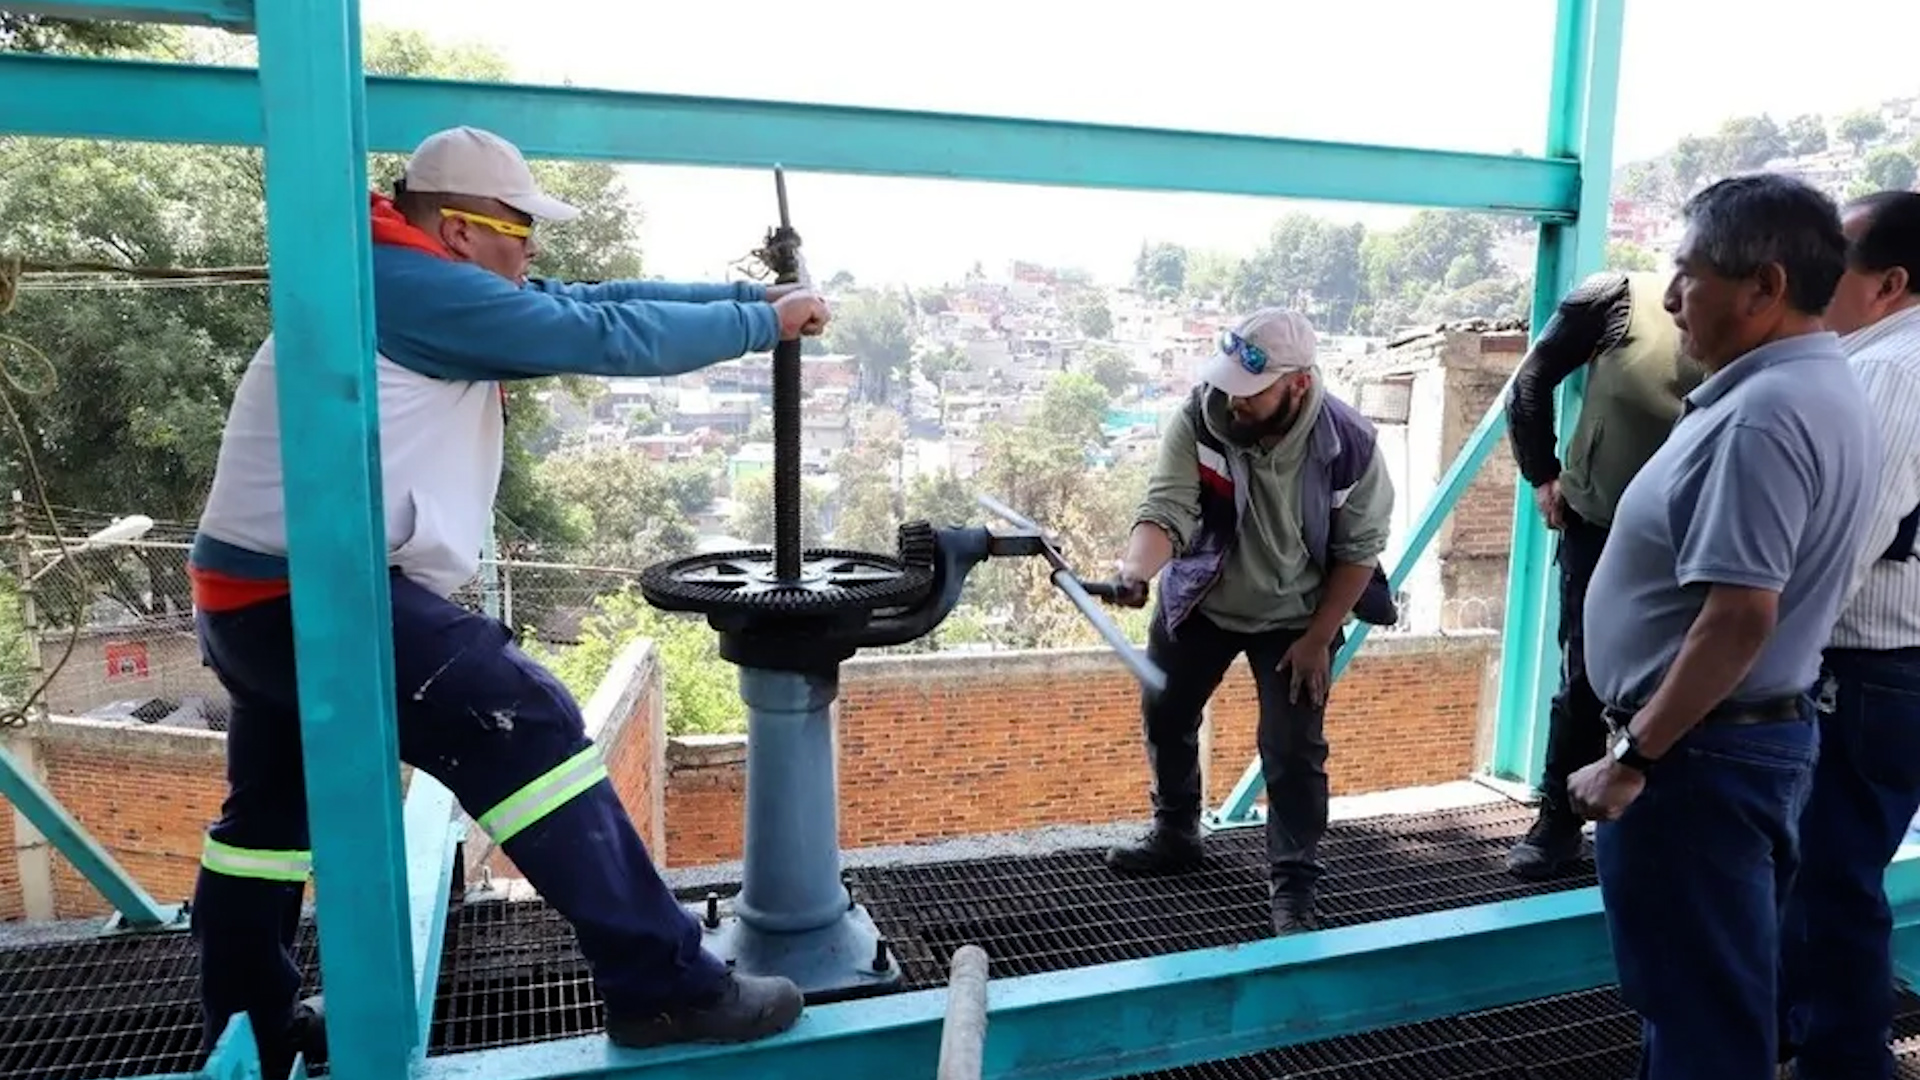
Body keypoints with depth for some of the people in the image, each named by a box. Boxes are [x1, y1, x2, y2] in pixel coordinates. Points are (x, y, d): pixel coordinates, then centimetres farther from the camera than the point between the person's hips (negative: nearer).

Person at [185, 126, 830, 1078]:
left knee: (274, 808, 23)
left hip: (260, 593, 11)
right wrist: (765, 324, -5)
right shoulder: (421, 288, -15)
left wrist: (751, 293, 8)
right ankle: (663, 987, -16)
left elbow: (591, 299, 11)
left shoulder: (406, 287, 15)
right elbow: (609, 336, -15)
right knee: (526, 725, -17)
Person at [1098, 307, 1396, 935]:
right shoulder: (1199, 418, -26)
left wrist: (1319, 638, -13)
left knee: (1293, 750, -5)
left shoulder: (1349, 444, -25)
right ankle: (1175, 835, 41)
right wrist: (1134, 570, -53)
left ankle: (1294, 884, 15)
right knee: (1166, 716, 17)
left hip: (1294, 616, -2)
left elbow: (1359, 549, -14)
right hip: (1199, 599, 3)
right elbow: (1167, 512, -32)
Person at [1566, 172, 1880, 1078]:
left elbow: (1739, 615, -28)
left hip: (1700, 750, -10)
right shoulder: (1825, 392, 11)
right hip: (1763, 730, 10)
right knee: (1712, 990, 24)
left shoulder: (1760, 415, -23)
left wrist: (1633, 755, -21)